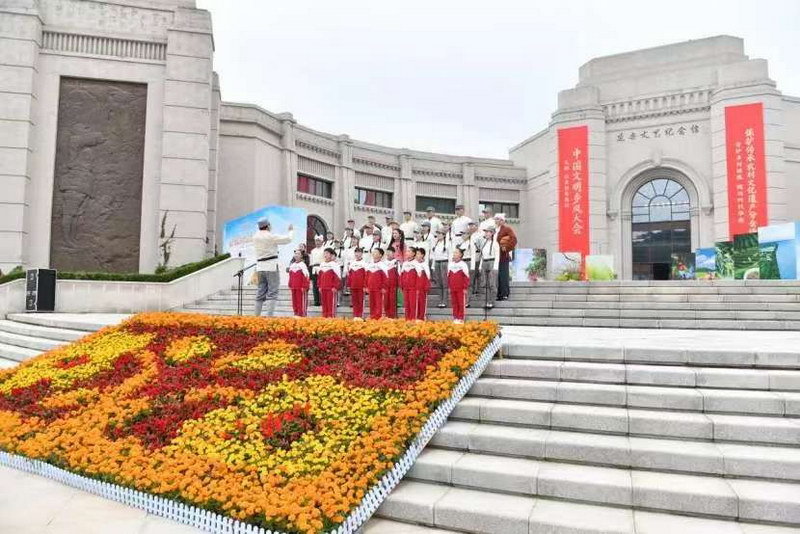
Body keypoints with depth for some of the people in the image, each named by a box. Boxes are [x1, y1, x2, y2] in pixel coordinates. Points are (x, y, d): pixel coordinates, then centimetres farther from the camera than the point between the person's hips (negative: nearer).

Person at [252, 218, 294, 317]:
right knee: (272, 293, -6)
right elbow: (288, 239, -5)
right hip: (272, 266, -7)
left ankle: (257, 316, 11)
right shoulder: (271, 236, -11)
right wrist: (291, 230, 13)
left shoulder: (255, 237, 6)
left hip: (260, 267, 7)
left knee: (260, 293, 11)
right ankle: (269, 316, -13)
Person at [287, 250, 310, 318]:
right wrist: (290, 286, 16)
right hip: (293, 288, 7)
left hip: (301, 287, -7)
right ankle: (296, 313, 19)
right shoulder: (292, 265, 14)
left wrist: (304, 286, -15)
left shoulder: (302, 265, -7)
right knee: (294, 301, 10)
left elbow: (306, 276, -11)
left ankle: (302, 314, 2)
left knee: (302, 301, -3)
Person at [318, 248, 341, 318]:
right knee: (324, 303, 9)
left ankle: (332, 316, -1)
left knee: (331, 303, -5)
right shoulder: (322, 264, 15)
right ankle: (324, 316, 15)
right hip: (323, 288, 6)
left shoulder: (334, 264, -6)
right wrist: (320, 286, 13)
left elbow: (338, 277, -9)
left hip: (331, 288, -6)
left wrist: (335, 287, -13)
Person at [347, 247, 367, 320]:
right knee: (354, 301, 8)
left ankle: (360, 316, 6)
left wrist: (365, 286, -11)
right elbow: (349, 274, 14)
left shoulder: (364, 263, -2)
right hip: (353, 286, 4)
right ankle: (355, 316, 14)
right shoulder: (351, 263, 12)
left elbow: (366, 276, -6)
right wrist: (349, 284, 9)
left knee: (361, 301, 1)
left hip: (361, 287, -4)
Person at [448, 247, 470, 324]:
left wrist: (465, 288, -9)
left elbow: (466, 277, -6)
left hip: (461, 289, -5)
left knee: (461, 303, 0)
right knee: (454, 303, 8)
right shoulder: (450, 264, 11)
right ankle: (455, 318, 15)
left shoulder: (463, 264, -5)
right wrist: (449, 287, 13)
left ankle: (460, 318, 5)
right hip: (452, 289, 5)